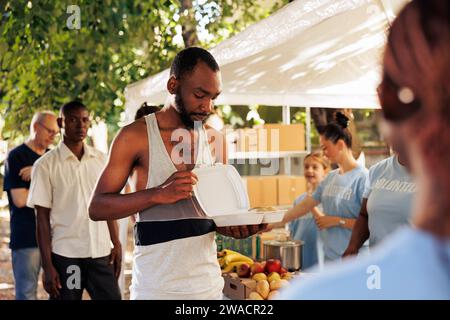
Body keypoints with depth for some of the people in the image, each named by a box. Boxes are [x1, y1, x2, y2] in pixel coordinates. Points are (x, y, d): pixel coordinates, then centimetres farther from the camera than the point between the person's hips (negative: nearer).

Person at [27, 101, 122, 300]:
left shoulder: (101, 160, 8)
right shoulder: (46, 164, -3)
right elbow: (42, 218, -3)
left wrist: (116, 244, 5)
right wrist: (47, 266, -7)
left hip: (101, 253, 3)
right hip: (65, 255, -3)